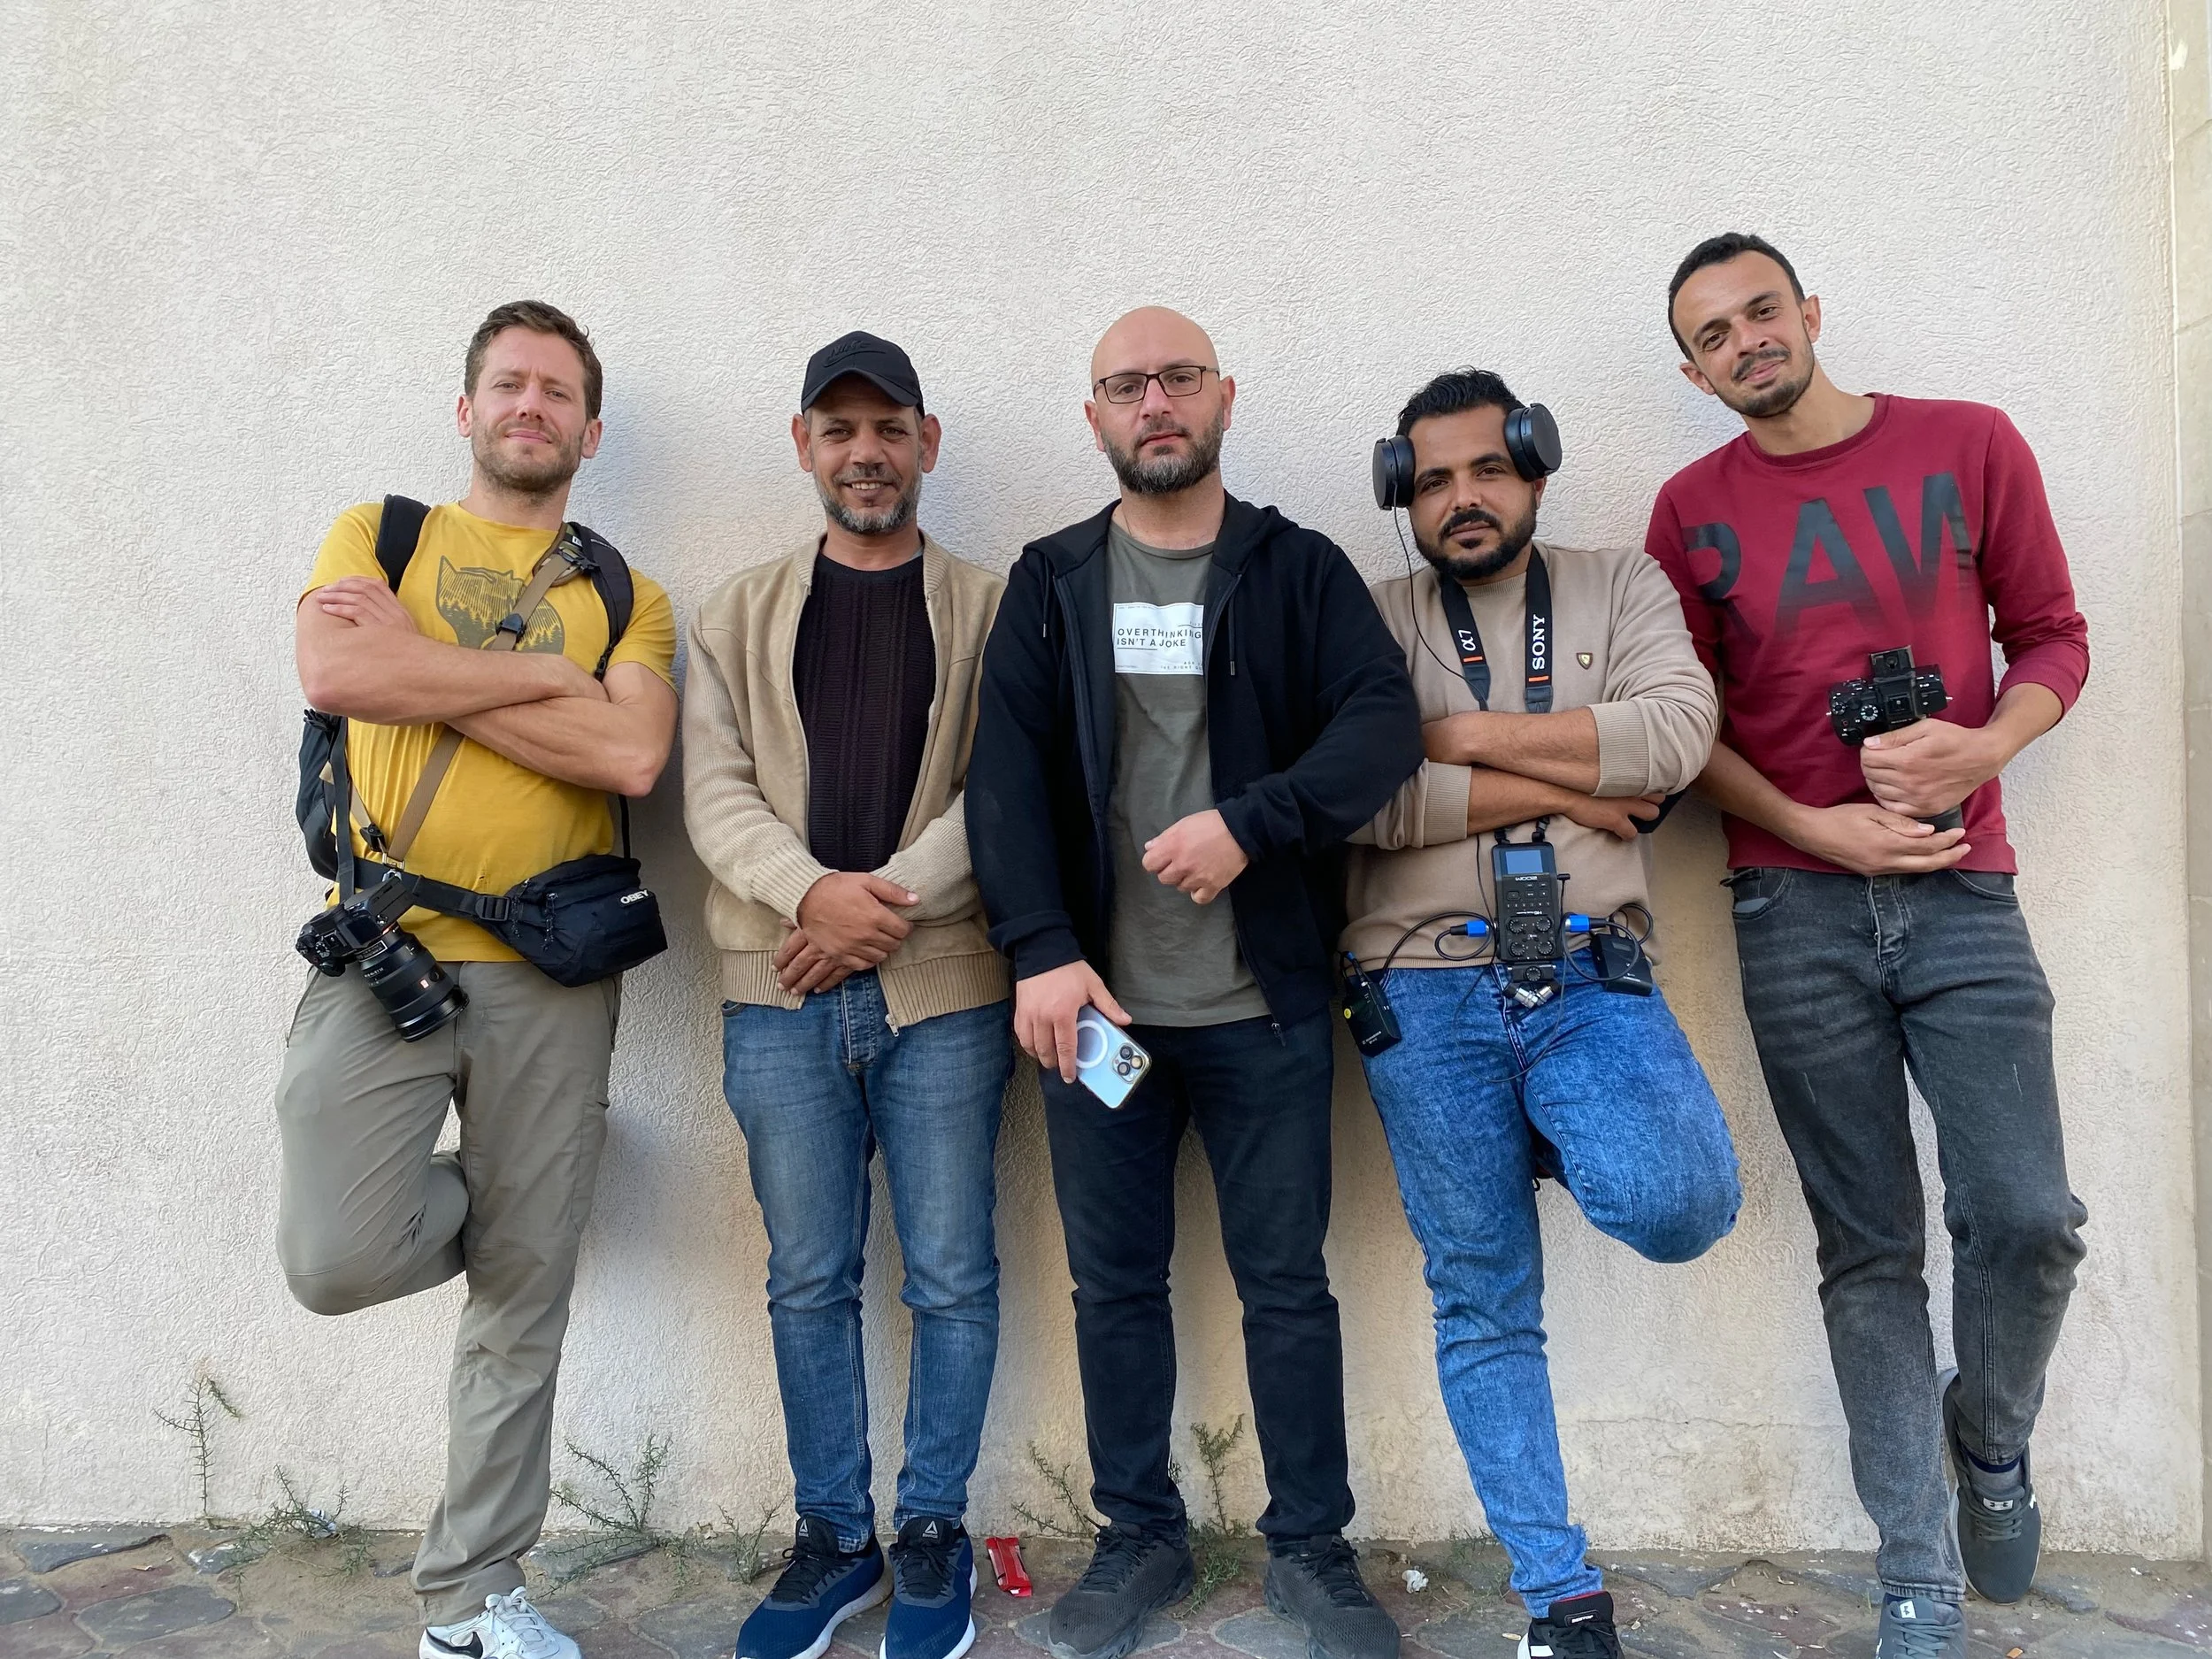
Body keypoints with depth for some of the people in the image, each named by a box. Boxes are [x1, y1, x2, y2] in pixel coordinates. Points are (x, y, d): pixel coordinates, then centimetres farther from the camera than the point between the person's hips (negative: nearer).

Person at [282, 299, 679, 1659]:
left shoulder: (629, 600, 10)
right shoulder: (376, 535, 11)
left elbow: (632, 755, -9)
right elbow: (336, 675, -10)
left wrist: (428, 669, -7)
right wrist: (538, 676, -7)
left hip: (550, 974, 1)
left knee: (526, 1298, 6)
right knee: (338, 1259, -15)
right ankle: (474, 1198, 22)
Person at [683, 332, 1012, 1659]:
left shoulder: (990, 610, 6)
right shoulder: (742, 614, 12)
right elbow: (715, 790, 2)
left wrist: (889, 900, -13)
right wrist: (811, 893, -15)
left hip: (943, 989, -1)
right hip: (782, 998, 2)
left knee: (952, 1278, 6)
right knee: (809, 1282, 10)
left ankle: (933, 1533, 25)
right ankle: (834, 1538, 27)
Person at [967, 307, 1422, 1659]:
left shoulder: (1302, 570, 5)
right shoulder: (1049, 583, 7)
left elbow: (1383, 721, -9)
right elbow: (1009, 773, -4)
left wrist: (1250, 818, -24)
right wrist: (1043, 951, -16)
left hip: (1265, 1000, -1)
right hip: (1097, 996, 2)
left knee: (1288, 1279, 9)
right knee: (1116, 1281, 12)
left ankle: (1312, 1547, 27)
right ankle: (1142, 1538, 30)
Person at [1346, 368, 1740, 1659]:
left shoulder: (1623, 587, 11)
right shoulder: (1368, 623, 8)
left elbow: (1676, 733, -8)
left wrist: (1462, 736, -9)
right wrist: (1566, 789, -8)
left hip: (1592, 981, 1)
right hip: (1427, 994, 0)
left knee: (1679, 1206, -25)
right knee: (1485, 1306, 6)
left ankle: (1561, 1144, 12)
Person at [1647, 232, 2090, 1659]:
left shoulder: (1972, 445, 6)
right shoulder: (1694, 510, 5)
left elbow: (2053, 633, 8)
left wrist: (1984, 747, -12)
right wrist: (1813, 826, -9)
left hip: (1962, 891, 0)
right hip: (1797, 908, 0)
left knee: (2028, 1215, -7)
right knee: (1870, 1248, 4)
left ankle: (1992, 1436, 27)